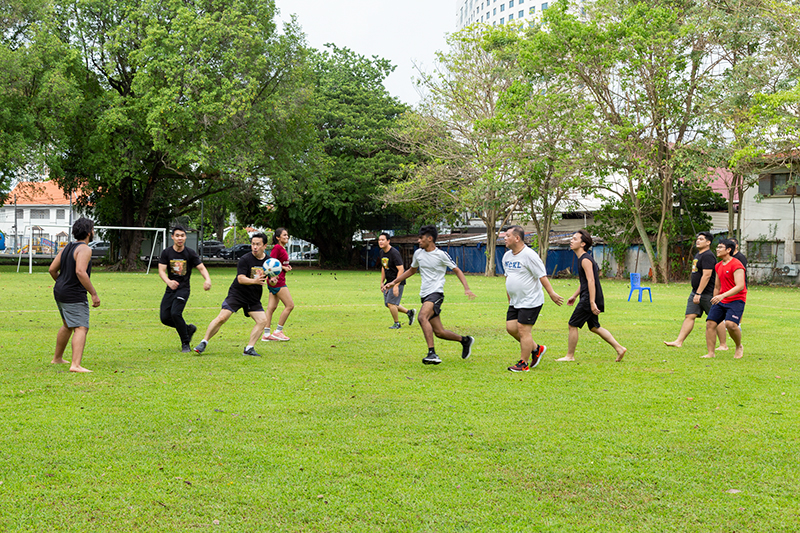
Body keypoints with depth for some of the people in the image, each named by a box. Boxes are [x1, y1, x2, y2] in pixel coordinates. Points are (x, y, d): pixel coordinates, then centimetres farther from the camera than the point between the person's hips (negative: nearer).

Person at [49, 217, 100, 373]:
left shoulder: (66, 248, 12)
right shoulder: (84, 249, -14)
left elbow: (52, 269, 13)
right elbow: (80, 272, -27)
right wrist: (94, 294, -24)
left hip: (60, 292, 10)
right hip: (74, 296, -10)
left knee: (68, 325, 26)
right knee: (81, 329, -13)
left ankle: (57, 358, 39)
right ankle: (76, 365, -26)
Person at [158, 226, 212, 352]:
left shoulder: (190, 253, -2)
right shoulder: (166, 252, 0)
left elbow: (201, 268, -3)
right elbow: (161, 270, -7)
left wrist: (207, 280, -25)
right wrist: (168, 281, -28)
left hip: (183, 289, -4)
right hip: (170, 289, 4)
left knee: (175, 313, -23)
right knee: (165, 318, -4)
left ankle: (186, 343, -7)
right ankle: (189, 328, 22)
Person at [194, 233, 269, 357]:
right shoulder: (245, 259, -15)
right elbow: (241, 279, -23)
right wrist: (254, 281, -40)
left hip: (254, 298, 5)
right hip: (237, 294, -5)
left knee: (262, 320, -9)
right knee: (222, 318, -15)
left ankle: (249, 349, -1)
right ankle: (204, 343, 0)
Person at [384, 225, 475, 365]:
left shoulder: (441, 255, -6)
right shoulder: (418, 253, 11)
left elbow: (457, 270, 0)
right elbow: (412, 270, 27)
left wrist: (467, 288, -12)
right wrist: (394, 283, 23)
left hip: (436, 293, -7)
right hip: (425, 295, 7)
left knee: (422, 317, -33)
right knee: (439, 332, 5)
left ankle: (432, 353, -36)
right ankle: (465, 340, 30)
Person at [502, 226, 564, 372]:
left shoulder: (529, 255, -16)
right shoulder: (507, 256, 9)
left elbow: (542, 276, -16)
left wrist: (552, 294, -16)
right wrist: (509, 297, 25)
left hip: (530, 301, -9)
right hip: (515, 302, 9)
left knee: (523, 330, -7)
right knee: (511, 327, 6)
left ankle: (523, 363, 4)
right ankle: (536, 349, 23)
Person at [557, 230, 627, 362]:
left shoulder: (585, 260, -15)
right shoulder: (582, 258, 16)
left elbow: (591, 281, -22)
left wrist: (592, 303, -26)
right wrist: (574, 296, 28)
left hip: (589, 299, -10)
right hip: (587, 299, 10)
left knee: (573, 325, -3)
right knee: (594, 327, 14)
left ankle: (570, 356, 5)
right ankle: (619, 348, 15)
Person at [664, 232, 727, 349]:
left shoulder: (708, 256, -16)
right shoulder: (698, 255, 16)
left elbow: (706, 275, -22)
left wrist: (698, 293, -24)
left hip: (707, 293, -9)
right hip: (696, 292, 9)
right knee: (689, 316, 3)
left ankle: (723, 345, 8)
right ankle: (679, 342, 0)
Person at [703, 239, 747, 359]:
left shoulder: (736, 265, -13)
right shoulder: (718, 266, 13)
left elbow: (740, 286, -23)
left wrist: (723, 295, -31)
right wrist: (715, 300, 24)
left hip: (736, 300, -8)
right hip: (721, 300, 8)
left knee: (730, 324, -26)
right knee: (710, 323, -6)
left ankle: (739, 347, 1)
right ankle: (710, 353, 1)